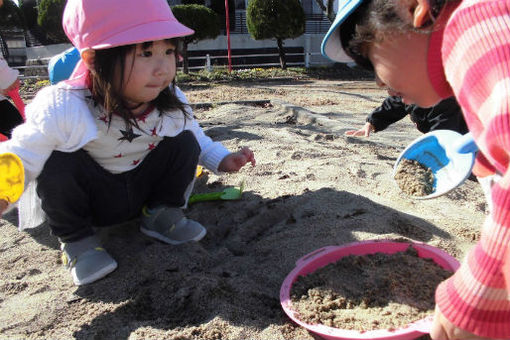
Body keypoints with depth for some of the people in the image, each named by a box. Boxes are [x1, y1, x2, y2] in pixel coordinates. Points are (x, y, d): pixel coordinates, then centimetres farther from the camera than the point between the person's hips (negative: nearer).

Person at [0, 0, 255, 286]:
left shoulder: (172, 103, -17)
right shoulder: (63, 109, -30)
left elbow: (198, 139, 2)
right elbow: (23, 153, -26)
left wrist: (223, 160, -11)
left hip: (144, 190, 3)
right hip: (94, 200, -2)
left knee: (184, 143, -16)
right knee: (59, 161, -31)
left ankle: (162, 214, 5)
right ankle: (76, 239, -4)